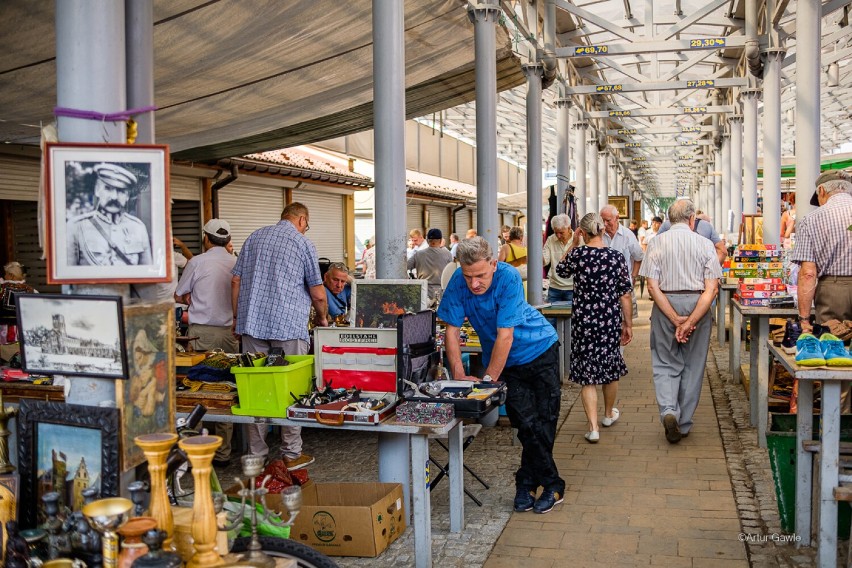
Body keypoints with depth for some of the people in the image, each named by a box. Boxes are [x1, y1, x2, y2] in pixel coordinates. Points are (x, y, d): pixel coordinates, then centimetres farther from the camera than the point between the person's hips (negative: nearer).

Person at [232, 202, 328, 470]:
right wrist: (322, 318, 17)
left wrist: (238, 317, 22)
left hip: (252, 324, 5)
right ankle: (291, 454, 9)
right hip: (289, 326, -4)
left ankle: (257, 454, 12)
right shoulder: (303, 243, 0)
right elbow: (318, 293, -1)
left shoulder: (254, 237, 15)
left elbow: (236, 281, 15)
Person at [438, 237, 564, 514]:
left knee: (545, 421, 1)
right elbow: (452, 330, -13)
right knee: (527, 424, -3)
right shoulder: (458, 281, -19)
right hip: (505, 359, 2)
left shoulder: (508, 277, -30)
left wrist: (488, 379, -27)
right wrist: (459, 376, -20)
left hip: (539, 348, -2)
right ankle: (551, 484, 12)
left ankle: (527, 481, 19)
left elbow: (505, 336, -29)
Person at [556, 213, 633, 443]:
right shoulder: (616, 257, -6)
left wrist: (573, 245, 13)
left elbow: (560, 270, 13)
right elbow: (625, 295, -3)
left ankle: (593, 427, -3)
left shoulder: (577, 255, -9)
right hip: (610, 322, 2)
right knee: (611, 367, 20)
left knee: (587, 373, 4)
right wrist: (628, 324, 7)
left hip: (584, 322, -2)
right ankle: (608, 414, 40)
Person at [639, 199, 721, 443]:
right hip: (698, 306, 1)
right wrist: (690, 321, -15)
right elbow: (711, 289, -12)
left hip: (665, 308, 0)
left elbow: (652, 287, -10)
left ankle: (668, 411, -12)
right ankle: (684, 424, 19)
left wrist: (676, 320, -11)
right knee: (692, 366, 12)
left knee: (665, 363, 10)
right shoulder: (705, 244, -2)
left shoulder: (657, 243, -2)